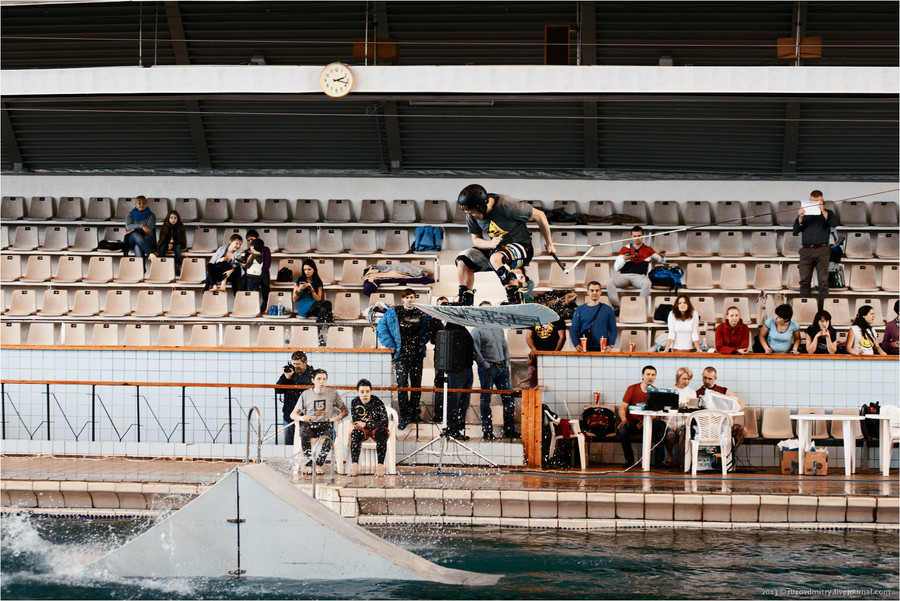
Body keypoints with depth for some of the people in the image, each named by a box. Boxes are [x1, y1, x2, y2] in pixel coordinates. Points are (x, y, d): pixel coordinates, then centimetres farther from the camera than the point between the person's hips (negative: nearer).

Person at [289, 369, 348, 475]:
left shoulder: (332, 394, 9)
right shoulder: (306, 394, 8)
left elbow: (344, 411, 12)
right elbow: (293, 414, 7)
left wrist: (336, 418, -10)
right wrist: (301, 417, -17)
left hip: (326, 424, 0)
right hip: (310, 424, 0)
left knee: (328, 436, -37)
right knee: (304, 434, -37)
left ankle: (319, 464, -22)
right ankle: (309, 463, -27)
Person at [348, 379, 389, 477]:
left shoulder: (377, 403, -12)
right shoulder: (354, 403, 0)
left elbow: (384, 423, -14)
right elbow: (355, 422, 7)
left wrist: (365, 424, -14)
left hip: (376, 429, -2)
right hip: (362, 429, 2)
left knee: (382, 432, -37)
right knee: (355, 433, -33)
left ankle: (380, 465, -40)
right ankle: (354, 465, -41)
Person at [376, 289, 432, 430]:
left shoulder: (421, 314, 8)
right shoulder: (394, 312, 1)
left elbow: (427, 329, 23)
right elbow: (381, 328, 1)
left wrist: (423, 342, 8)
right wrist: (390, 344, -5)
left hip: (417, 353, 3)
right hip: (401, 354, -3)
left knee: (416, 385, 6)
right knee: (402, 385, -10)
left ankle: (414, 414, 17)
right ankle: (404, 416, -7)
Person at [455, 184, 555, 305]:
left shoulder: (507, 206, -26)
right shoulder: (471, 216, -9)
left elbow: (539, 216, -15)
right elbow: (476, 240, 4)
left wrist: (549, 243, -3)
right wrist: (490, 244, -21)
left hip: (521, 247, -7)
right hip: (494, 248, 7)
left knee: (495, 258, -37)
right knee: (463, 259, -12)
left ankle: (515, 300, -31)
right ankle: (465, 304, -7)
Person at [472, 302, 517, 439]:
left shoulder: (499, 328, 16)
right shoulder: (477, 331, -5)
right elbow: (475, 351, -12)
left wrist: (506, 362, 10)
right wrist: (485, 365, -13)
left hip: (502, 367, 6)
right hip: (487, 369, -6)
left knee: (509, 399, 5)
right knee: (486, 401, 0)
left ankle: (509, 430, 12)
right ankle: (487, 432, 5)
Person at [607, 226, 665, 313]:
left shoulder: (648, 250, 20)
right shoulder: (624, 249, 19)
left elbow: (660, 260, 23)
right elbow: (616, 267, 13)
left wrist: (662, 256, -2)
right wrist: (624, 259, -8)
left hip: (639, 276, -1)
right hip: (624, 275, 1)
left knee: (647, 283, -39)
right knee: (609, 281, -31)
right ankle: (616, 307, -33)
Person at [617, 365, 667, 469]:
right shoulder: (632, 389, 1)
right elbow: (622, 408, -3)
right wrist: (624, 420, -25)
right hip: (632, 422, -1)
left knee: (662, 426, -30)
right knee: (622, 430, -34)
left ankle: (659, 461, -24)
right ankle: (629, 459, -11)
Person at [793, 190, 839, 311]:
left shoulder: (828, 213, 11)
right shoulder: (805, 213, 15)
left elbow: (834, 223, -9)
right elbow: (796, 230, 6)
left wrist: (822, 211, -17)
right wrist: (800, 218, -11)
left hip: (822, 250, -2)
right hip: (806, 250, 2)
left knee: (823, 280, -8)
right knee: (804, 281, -1)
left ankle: (822, 309, -7)